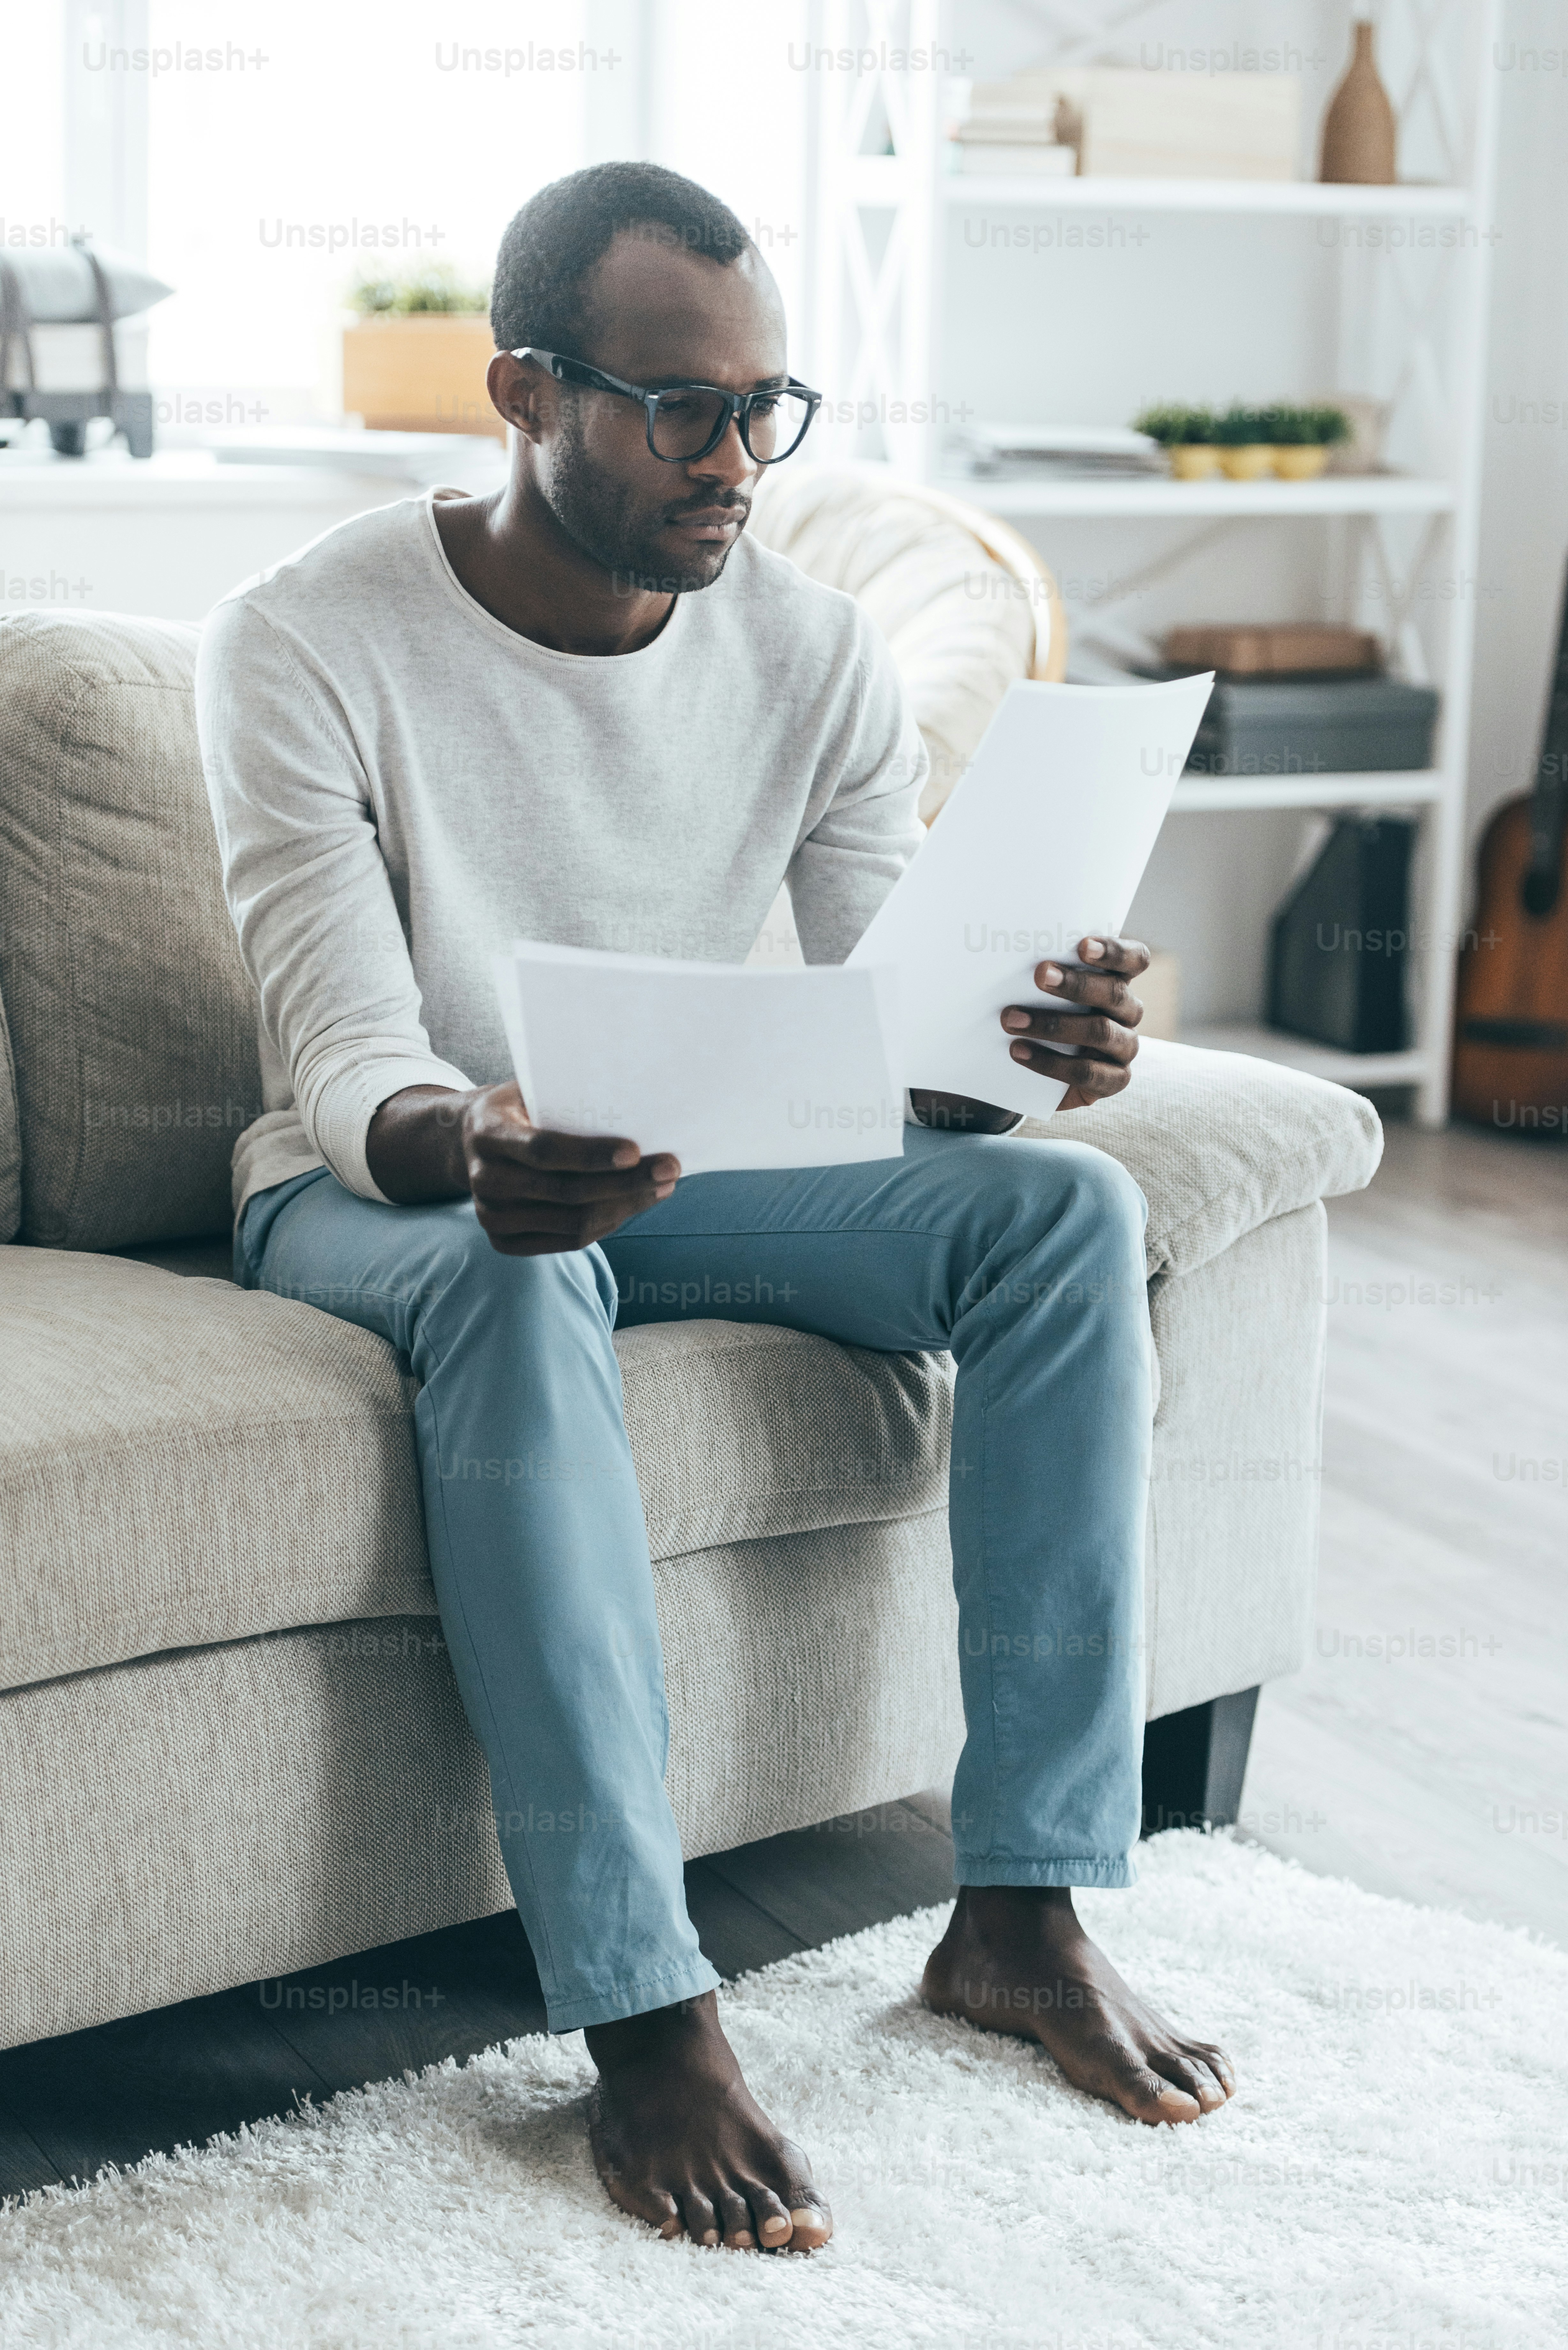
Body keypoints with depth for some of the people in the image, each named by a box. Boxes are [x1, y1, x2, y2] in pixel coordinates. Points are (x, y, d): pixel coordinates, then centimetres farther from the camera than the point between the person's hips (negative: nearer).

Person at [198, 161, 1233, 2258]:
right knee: (514, 1280, -40)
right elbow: (350, 1061, -24)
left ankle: (1025, 1909, -18)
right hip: (381, 1196, -4)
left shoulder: (820, 656, -3)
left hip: (682, 1170, 4)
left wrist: (1026, 1048, -32)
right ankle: (645, 2016, -38)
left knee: (1065, 1206, -20)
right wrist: (476, 1153, -48)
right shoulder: (310, 644, -16)